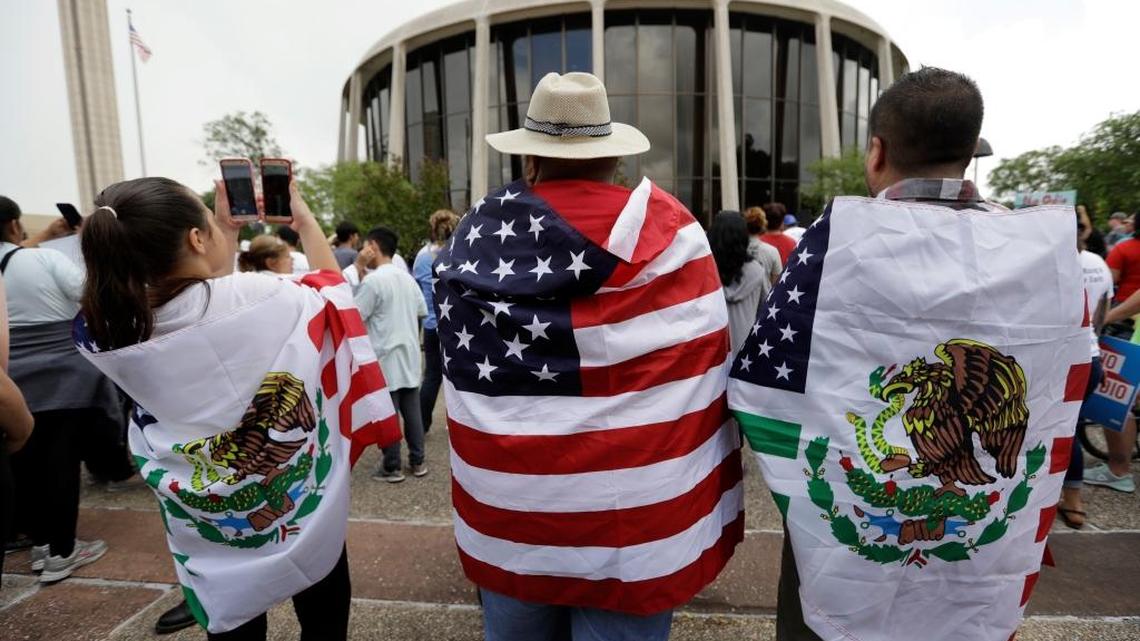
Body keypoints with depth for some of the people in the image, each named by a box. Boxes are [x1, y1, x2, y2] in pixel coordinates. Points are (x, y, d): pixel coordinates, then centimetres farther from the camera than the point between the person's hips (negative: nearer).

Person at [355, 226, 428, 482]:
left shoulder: (372, 280, -13)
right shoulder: (407, 278, 9)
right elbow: (422, 311, 17)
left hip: (385, 358, -7)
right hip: (410, 355, 7)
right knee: (412, 411, 12)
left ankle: (391, 468, 11)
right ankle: (417, 461, 20)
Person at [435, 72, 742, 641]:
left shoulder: (474, 237, -3)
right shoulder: (668, 232, -9)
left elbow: (460, 367, 6)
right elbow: (700, 369, -5)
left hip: (504, 517, 3)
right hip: (631, 522, -2)